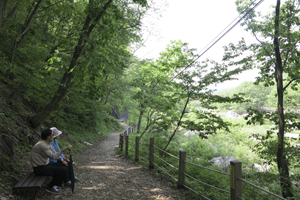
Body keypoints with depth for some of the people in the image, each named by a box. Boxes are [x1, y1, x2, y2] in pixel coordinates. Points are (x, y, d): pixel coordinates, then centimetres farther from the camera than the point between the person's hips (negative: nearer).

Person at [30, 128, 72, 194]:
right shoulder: (42, 145, -26)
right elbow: (53, 156, -31)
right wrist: (64, 148, -29)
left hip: (44, 164, 10)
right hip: (39, 168, -10)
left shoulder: (47, 143, 5)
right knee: (63, 170, -11)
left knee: (62, 166, 15)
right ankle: (51, 187, 4)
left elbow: (54, 153, 13)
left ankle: (55, 185, 19)